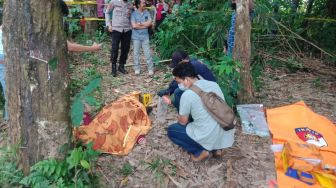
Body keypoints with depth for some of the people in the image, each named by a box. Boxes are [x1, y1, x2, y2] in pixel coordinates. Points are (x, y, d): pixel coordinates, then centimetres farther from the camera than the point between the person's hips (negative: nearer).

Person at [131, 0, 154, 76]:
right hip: (136, 37, -2)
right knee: (136, 53, 6)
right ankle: (137, 69, 17)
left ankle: (151, 69, 9)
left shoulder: (147, 13, 4)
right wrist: (145, 25, -10)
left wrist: (140, 24, -11)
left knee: (148, 53, 3)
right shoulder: (134, 13, -6)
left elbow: (150, 23, -6)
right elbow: (134, 26, -15)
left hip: (145, 36, 2)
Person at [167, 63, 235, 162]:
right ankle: (216, 148, 20)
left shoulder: (187, 94, -16)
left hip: (208, 138, -7)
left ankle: (200, 151, 4)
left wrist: (178, 121, 20)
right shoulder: (214, 84, 4)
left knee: (171, 130, 14)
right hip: (226, 135, 7)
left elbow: (183, 122, -4)